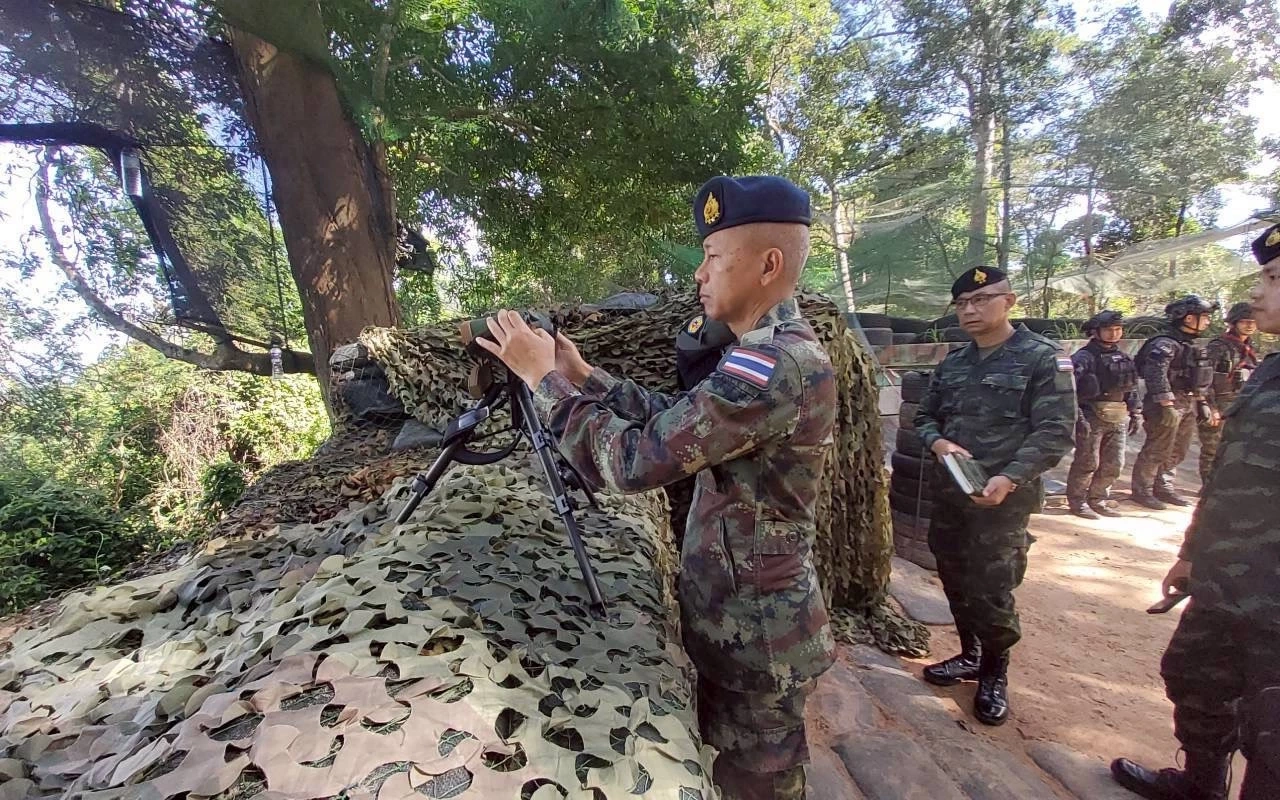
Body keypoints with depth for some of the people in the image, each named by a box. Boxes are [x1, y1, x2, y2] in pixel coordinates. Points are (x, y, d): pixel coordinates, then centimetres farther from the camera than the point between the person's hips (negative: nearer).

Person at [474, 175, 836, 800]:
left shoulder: (776, 364, -30)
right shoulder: (772, 353, 5)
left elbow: (633, 461, -31)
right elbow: (674, 420, 11)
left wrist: (543, 377, -19)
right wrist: (584, 375, 5)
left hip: (755, 633, -9)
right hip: (740, 617, 9)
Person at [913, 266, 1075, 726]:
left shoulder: (1043, 359, -6)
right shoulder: (952, 364, 12)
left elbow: (1054, 432, -13)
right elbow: (926, 417, 15)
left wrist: (1008, 479, -25)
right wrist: (939, 443, -8)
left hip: (1005, 499, -5)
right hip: (949, 494, 6)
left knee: (992, 591, -1)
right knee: (956, 582, 15)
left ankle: (994, 675, 22)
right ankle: (970, 655, 36)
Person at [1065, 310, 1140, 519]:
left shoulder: (1124, 358, 14)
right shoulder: (1084, 357, -9)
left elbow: (1131, 389, 21)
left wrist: (1136, 413, 16)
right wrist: (1077, 416, -23)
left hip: (1118, 418, 7)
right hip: (1092, 417, -7)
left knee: (1113, 464, 12)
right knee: (1087, 462, -1)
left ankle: (1097, 499, 26)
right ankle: (1077, 502, 11)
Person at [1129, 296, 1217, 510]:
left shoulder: (1193, 346, 15)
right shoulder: (1165, 344, -16)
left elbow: (1201, 379, 23)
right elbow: (1155, 374, -25)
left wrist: (1202, 402, 19)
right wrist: (1167, 405, -27)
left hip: (1188, 407, 9)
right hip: (1168, 406, -9)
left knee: (1177, 453, 16)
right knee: (1156, 451, -3)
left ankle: (1163, 488, 27)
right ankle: (1141, 491, 6)